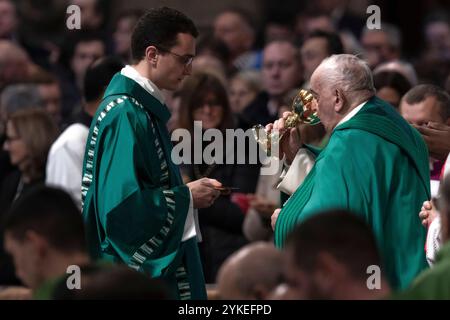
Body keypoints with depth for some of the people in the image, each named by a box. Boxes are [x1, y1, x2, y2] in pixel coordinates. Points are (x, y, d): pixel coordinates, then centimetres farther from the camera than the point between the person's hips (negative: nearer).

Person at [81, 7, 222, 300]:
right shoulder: (125, 115, -18)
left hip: (155, 267, 10)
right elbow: (120, 204, -26)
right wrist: (186, 197, -14)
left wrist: (184, 191, 6)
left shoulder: (142, 108, 11)